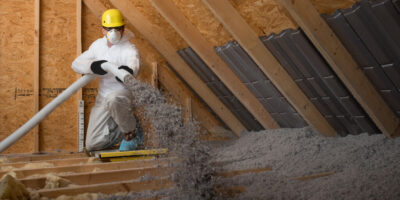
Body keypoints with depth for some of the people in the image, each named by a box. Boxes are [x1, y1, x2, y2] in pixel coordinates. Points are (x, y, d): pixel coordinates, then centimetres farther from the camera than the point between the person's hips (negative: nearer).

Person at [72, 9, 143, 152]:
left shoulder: (129, 49, -14)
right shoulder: (98, 45, 4)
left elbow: (134, 63, -38)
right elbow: (76, 63, -2)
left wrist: (129, 70, -63)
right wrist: (92, 66, -25)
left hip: (123, 95, -6)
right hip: (102, 99, 6)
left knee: (113, 99, -44)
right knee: (92, 145, 2)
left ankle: (132, 133, -17)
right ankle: (125, 128, 23)